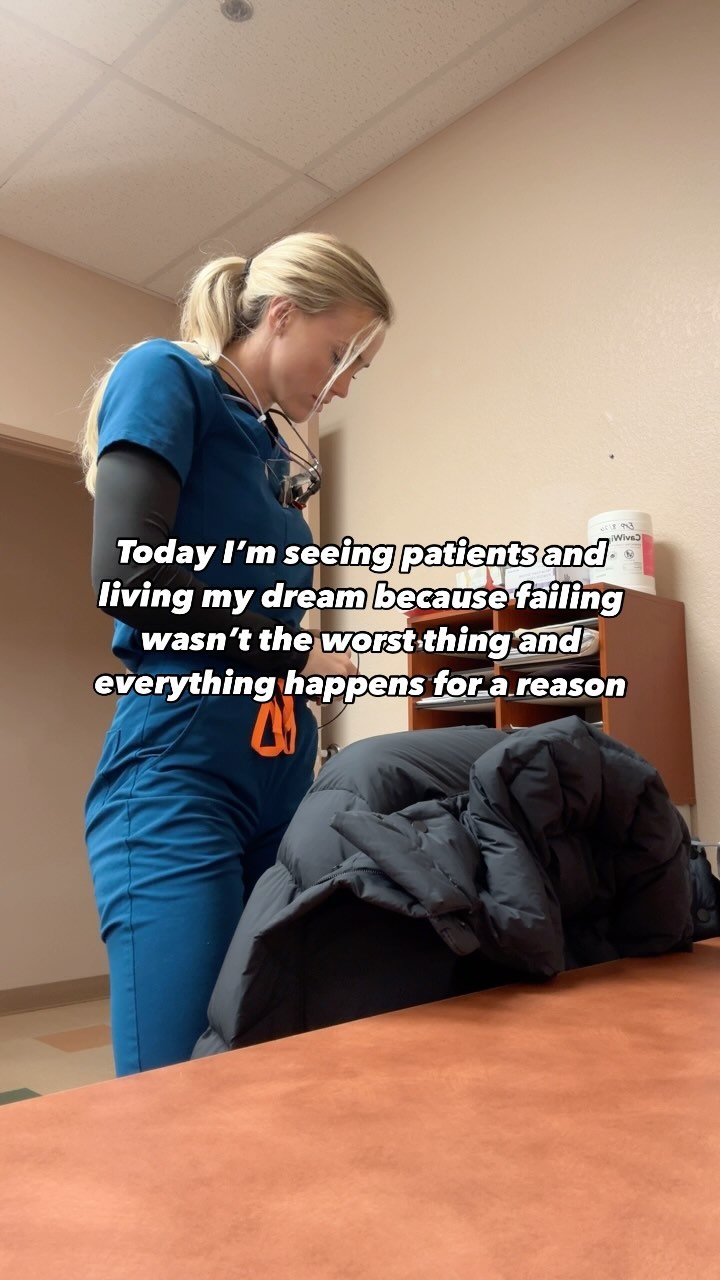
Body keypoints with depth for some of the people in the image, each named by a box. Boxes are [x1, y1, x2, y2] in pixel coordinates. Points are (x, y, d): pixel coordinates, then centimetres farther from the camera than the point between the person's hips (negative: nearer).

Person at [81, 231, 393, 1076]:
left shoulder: (275, 450, 20)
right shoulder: (165, 377, -2)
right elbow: (128, 578, -16)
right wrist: (298, 656, -5)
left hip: (277, 784, 8)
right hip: (177, 778, -8)